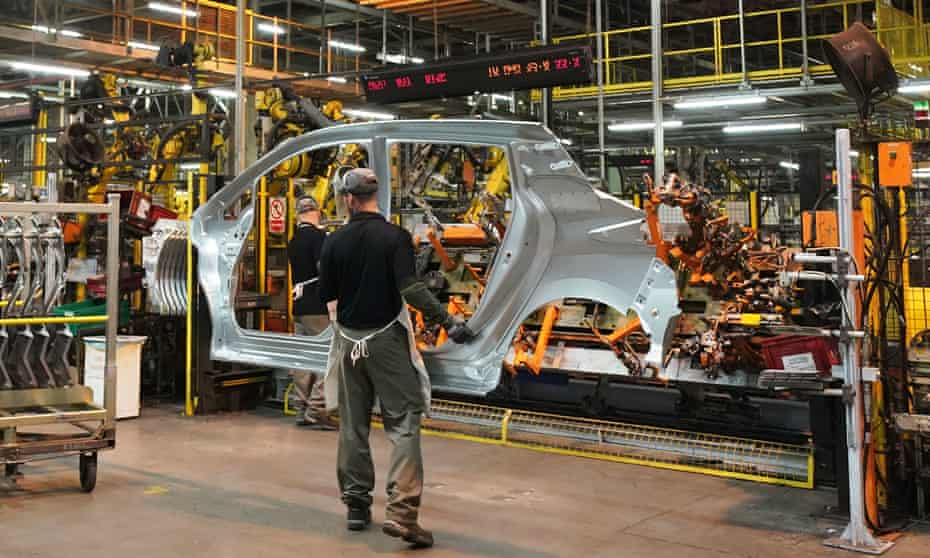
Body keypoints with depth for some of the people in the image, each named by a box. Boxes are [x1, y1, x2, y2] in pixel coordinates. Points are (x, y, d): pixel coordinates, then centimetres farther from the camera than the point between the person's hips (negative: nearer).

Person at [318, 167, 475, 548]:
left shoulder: (334, 242, 1)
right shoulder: (395, 237, -10)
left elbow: (327, 296, 6)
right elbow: (410, 288, -20)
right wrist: (448, 321, -17)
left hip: (349, 341, 4)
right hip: (387, 339, -4)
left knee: (352, 424, 13)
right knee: (403, 424, -3)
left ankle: (357, 506, 22)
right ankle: (401, 511, -14)